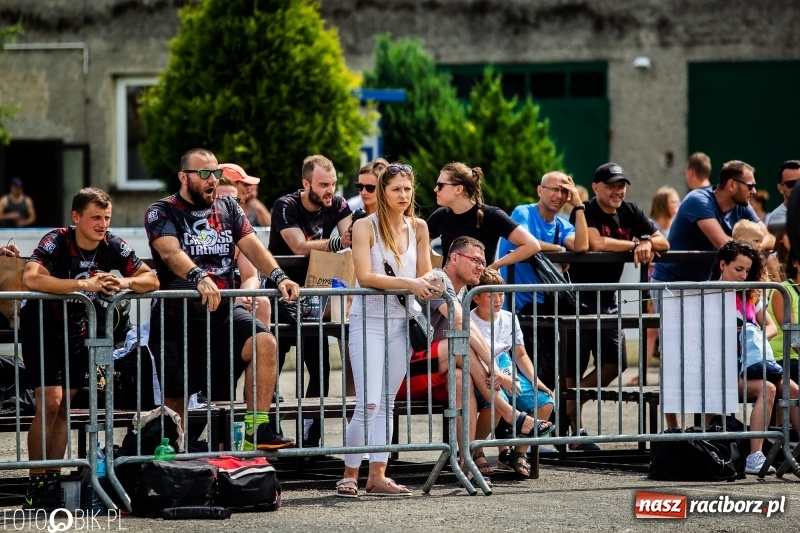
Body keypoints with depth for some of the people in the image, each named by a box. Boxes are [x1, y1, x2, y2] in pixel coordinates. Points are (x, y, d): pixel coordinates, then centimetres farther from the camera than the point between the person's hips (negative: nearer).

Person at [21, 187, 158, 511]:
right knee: (49, 402, -15)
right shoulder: (56, 243, -23)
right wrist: (85, 284, -43)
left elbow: (151, 280, -5)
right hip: (42, 329, -5)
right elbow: (31, 279, -40)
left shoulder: (113, 247, -8)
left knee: (64, 407, 6)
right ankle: (36, 486, -9)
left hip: (77, 334, 5)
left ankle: (52, 484, 12)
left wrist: (124, 283, -28)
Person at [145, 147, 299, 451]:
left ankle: (257, 431, -24)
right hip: (178, 319, -3)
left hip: (223, 313, 3)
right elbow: (171, 252, -22)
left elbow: (252, 246, 0)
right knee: (174, 403, 0)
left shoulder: (227, 209, 12)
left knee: (264, 343, -24)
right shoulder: (162, 213, -4)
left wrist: (278, 277, -20)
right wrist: (199, 277, -42)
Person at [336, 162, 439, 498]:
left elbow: (425, 273, 11)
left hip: (401, 322, 5)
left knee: (387, 404, 6)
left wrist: (427, 283, -12)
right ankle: (349, 475, -3)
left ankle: (377, 475, 8)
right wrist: (408, 283, -24)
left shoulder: (418, 228, 7)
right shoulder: (365, 227, -7)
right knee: (369, 403, -12)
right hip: (369, 319, -5)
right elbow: (365, 276, -15)